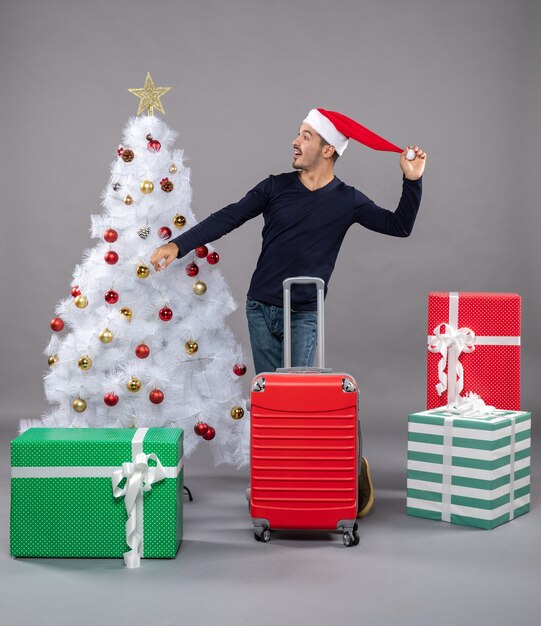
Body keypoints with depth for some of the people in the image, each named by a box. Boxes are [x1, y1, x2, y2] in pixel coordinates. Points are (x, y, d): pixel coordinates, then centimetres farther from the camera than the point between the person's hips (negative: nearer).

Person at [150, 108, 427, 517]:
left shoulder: (347, 201, -2)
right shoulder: (276, 187, 2)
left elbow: (399, 226, -2)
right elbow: (229, 218, -1)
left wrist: (412, 181, -15)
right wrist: (179, 244, -9)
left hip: (304, 316, -2)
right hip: (261, 309, 2)